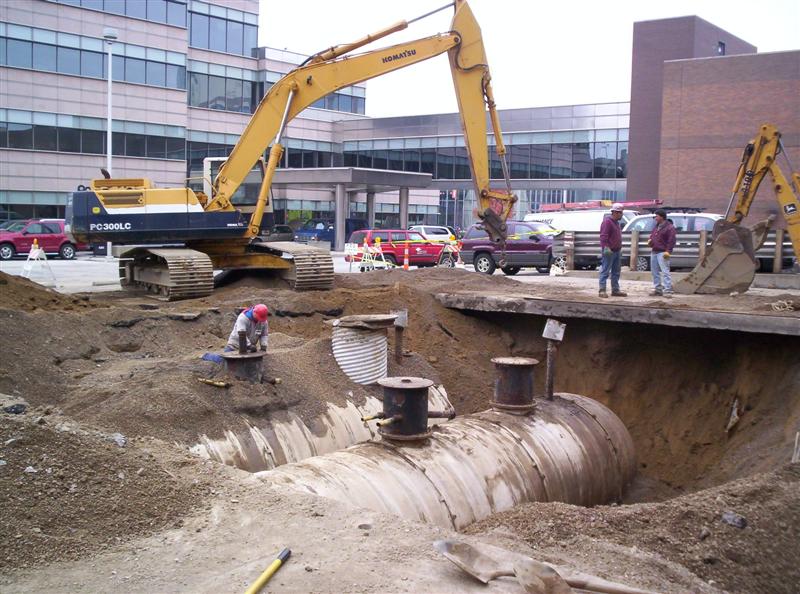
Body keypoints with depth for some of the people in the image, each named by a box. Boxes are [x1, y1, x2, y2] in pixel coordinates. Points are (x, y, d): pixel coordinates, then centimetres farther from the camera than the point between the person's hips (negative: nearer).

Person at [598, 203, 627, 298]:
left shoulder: (616, 222, 19)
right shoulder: (607, 222, -11)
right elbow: (603, 236, -20)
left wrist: (620, 248, 24)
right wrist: (606, 247, -28)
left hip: (617, 251, 10)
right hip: (609, 251, -10)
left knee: (616, 272, 11)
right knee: (605, 271, -8)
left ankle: (615, 290, 16)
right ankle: (602, 290, -8)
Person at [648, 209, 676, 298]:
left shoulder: (669, 227, -9)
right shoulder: (656, 226, 18)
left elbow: (671, 240, -15)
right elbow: (652, 236, 29)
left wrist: (668, 251, -23)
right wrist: (650, 240, 6)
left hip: (662, 253, -9)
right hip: (654, 252, 9)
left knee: (665, 271, -13)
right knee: (655, 272, 12)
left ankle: (667, 291, -16)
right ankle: (657, 289, 21)